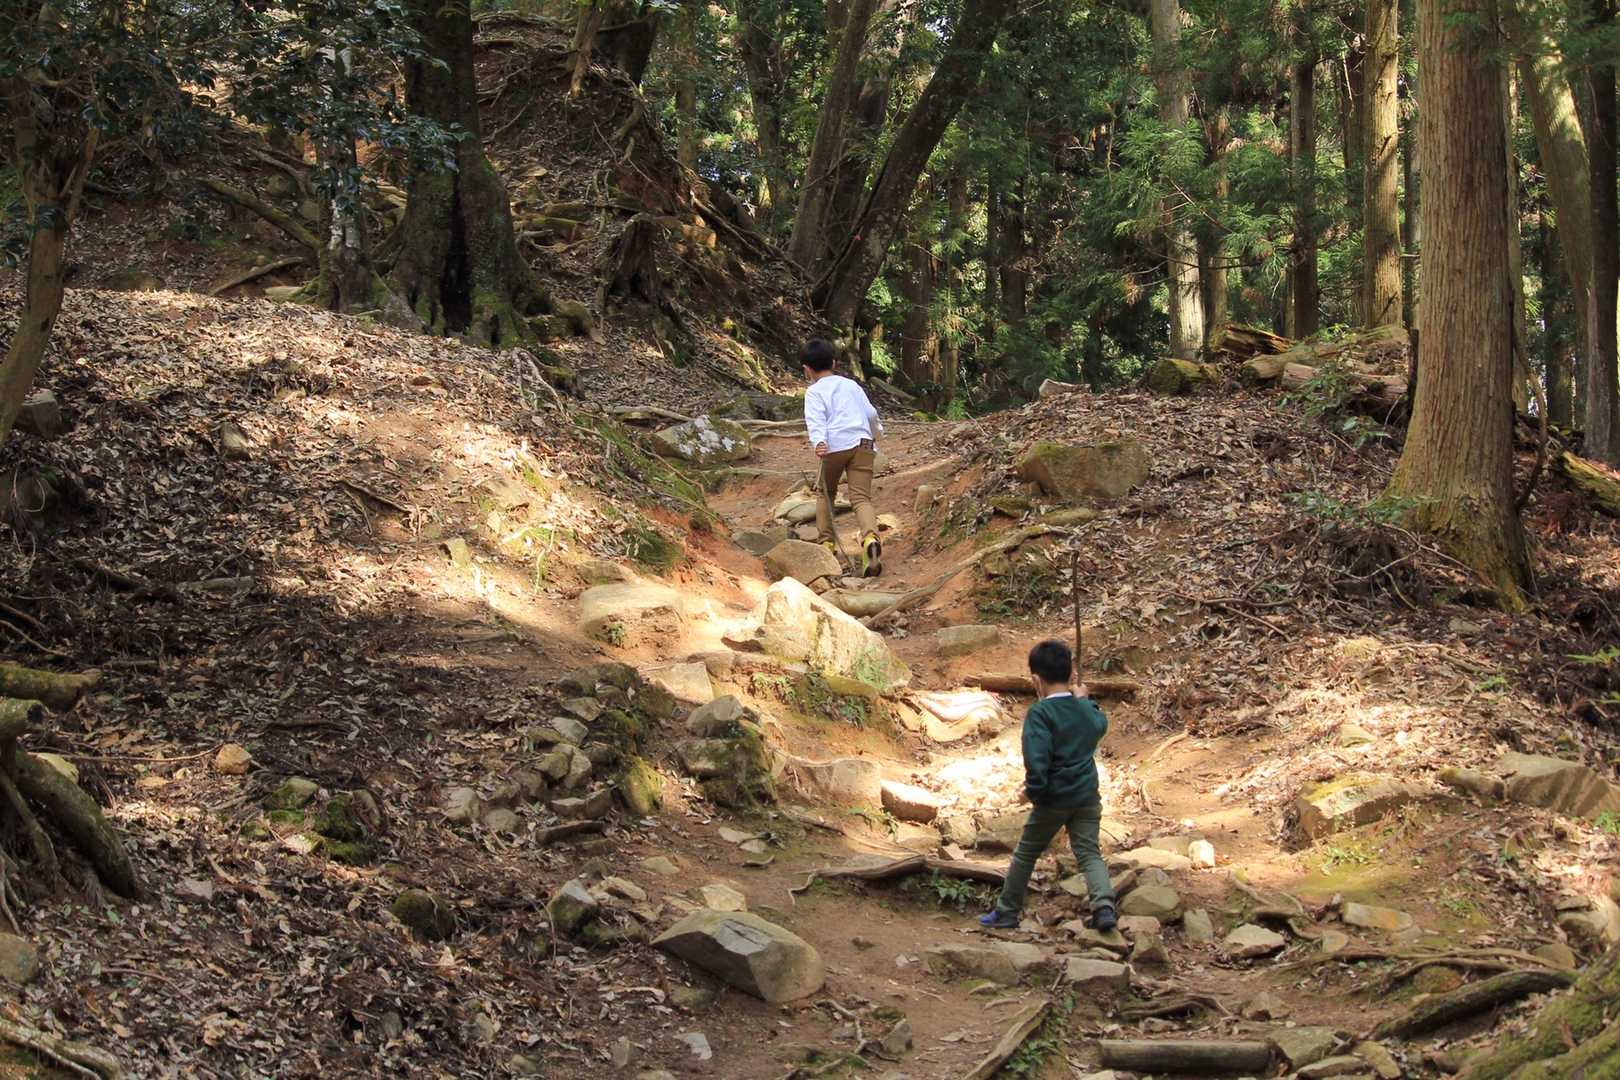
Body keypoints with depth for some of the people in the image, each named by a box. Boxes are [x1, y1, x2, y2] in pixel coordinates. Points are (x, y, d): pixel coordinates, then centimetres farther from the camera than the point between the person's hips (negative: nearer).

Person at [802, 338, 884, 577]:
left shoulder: (815, 391, 9)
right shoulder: (852, 385, 24)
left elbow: (816, 419, -10)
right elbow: (871, 414, 30)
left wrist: (818, 442, -26)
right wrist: (877, 431, 51)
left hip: (835, 445, -3)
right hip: (863, 443, 3)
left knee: (826, 493, 21)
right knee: (861, 497, -9)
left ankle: (827, 542, 14)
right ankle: (870, 536, -37)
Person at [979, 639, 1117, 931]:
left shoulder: (1040, 712, -16)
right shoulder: (1086, 708, 3)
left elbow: (1036, 757, -25)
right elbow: (1101, 726, 27)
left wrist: (1033, 790, -13)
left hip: (1053, 798, -4)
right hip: (1087, 797, 4)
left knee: (1025, 853, 11)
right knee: (1088, 853, 4)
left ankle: (1006, 913, 22)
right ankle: (1104, 906, -20)